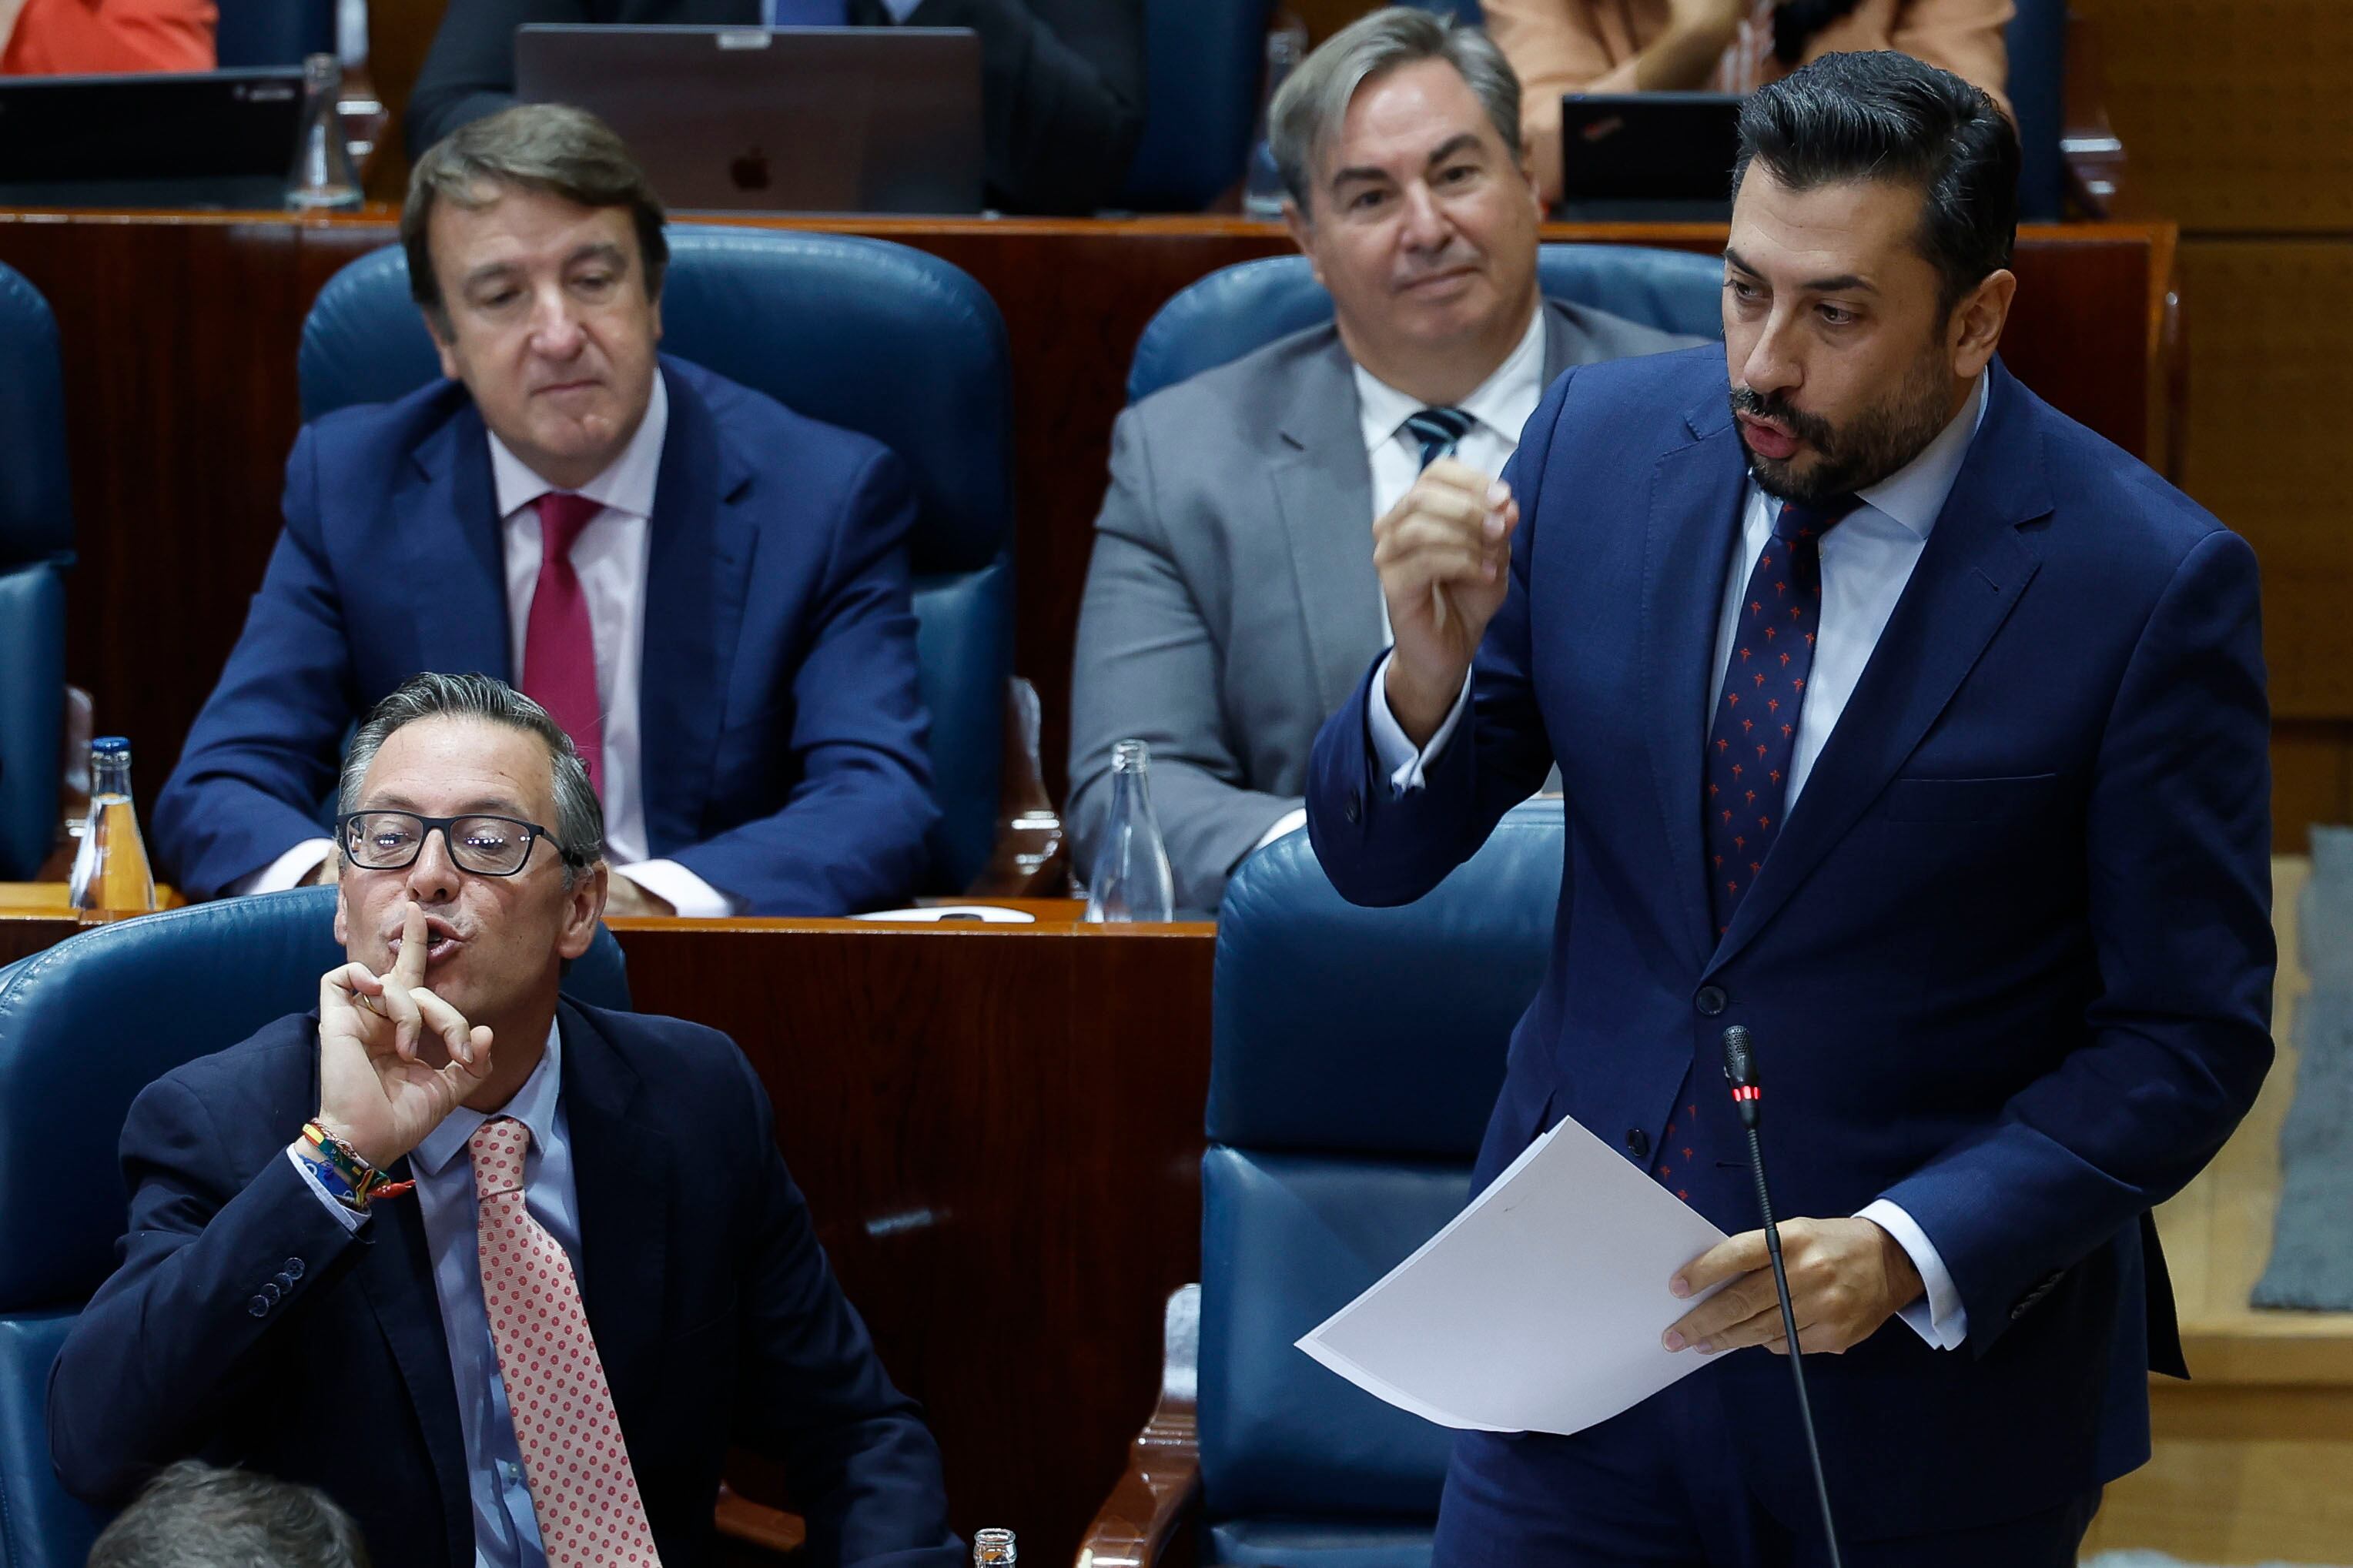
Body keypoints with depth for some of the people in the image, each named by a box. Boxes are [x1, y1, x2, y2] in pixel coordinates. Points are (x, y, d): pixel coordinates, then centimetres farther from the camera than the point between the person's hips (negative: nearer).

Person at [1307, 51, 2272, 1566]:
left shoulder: (2150, 584, -14)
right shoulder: (1606, 442, -3)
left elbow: (2190, 1035, -10)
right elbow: (1379, 858, 2)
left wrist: (1909, 1253, -22)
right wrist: (1433, 665, -19)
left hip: (1934, 1371, -3)